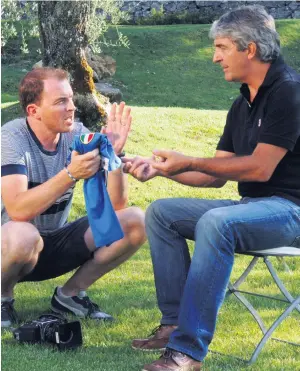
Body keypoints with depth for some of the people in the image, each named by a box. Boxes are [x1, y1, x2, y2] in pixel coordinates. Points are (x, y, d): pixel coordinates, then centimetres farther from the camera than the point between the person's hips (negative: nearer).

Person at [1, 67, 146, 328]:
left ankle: (70, 294, 6)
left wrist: (115, 153, -23)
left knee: (135, 222, -10)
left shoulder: (77, 134, -6)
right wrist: (70, 175, -42)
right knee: (23, 236, -41)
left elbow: (117, 204, -8)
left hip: (56, 244, 5)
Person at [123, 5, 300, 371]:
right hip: (252, 205, 9)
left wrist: (188, 162, -15)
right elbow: (215, 176, 14)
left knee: (215, 223, -35)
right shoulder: (242, 104, 13)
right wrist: (158, 169, 3)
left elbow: (260, 168, -20)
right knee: (161, 213, 2)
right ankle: (174, 323, -4)